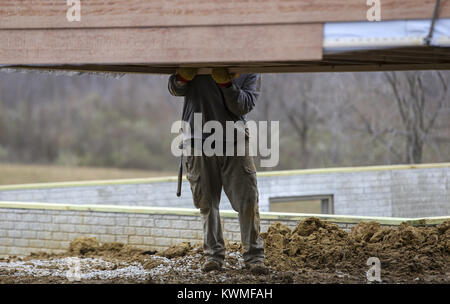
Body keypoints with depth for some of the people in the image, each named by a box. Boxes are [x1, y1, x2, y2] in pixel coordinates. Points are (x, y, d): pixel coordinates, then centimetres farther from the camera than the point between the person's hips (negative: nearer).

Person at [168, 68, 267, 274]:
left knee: (247, 201, -5)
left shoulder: (251, 72, 5)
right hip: (200, 140, 0)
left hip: (235, 141, 0)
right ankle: (213, 254, 14)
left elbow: (243, 107, -8)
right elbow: (175, 90, 1)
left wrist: (226, 84, -24)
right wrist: (182, 77, -23)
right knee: (207, 202, 3)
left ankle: (254, 255, 5)